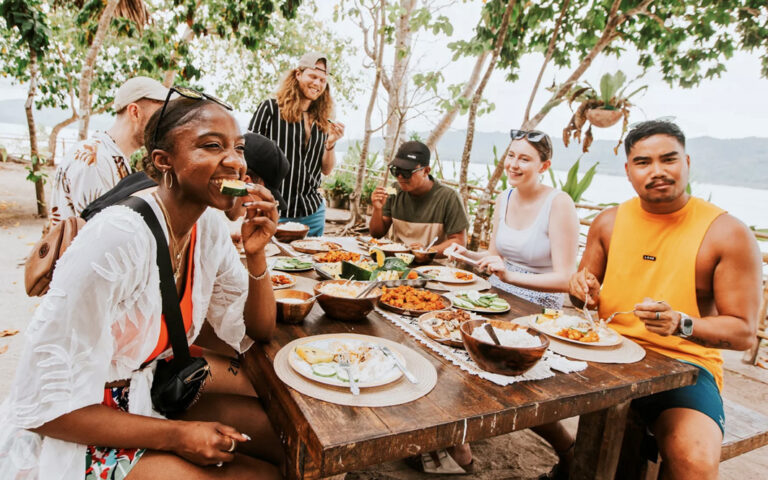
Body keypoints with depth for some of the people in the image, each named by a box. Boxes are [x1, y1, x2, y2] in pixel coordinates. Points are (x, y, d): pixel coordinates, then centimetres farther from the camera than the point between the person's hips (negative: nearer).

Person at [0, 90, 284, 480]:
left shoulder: (207, 225, -7)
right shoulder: (119, 238, -29)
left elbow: (257, 332, -1)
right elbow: (45, 404, -23)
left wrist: (256, 254, -17)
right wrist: (176, 435, -22)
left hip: (150, 385, 7)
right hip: (69, 432, -6)